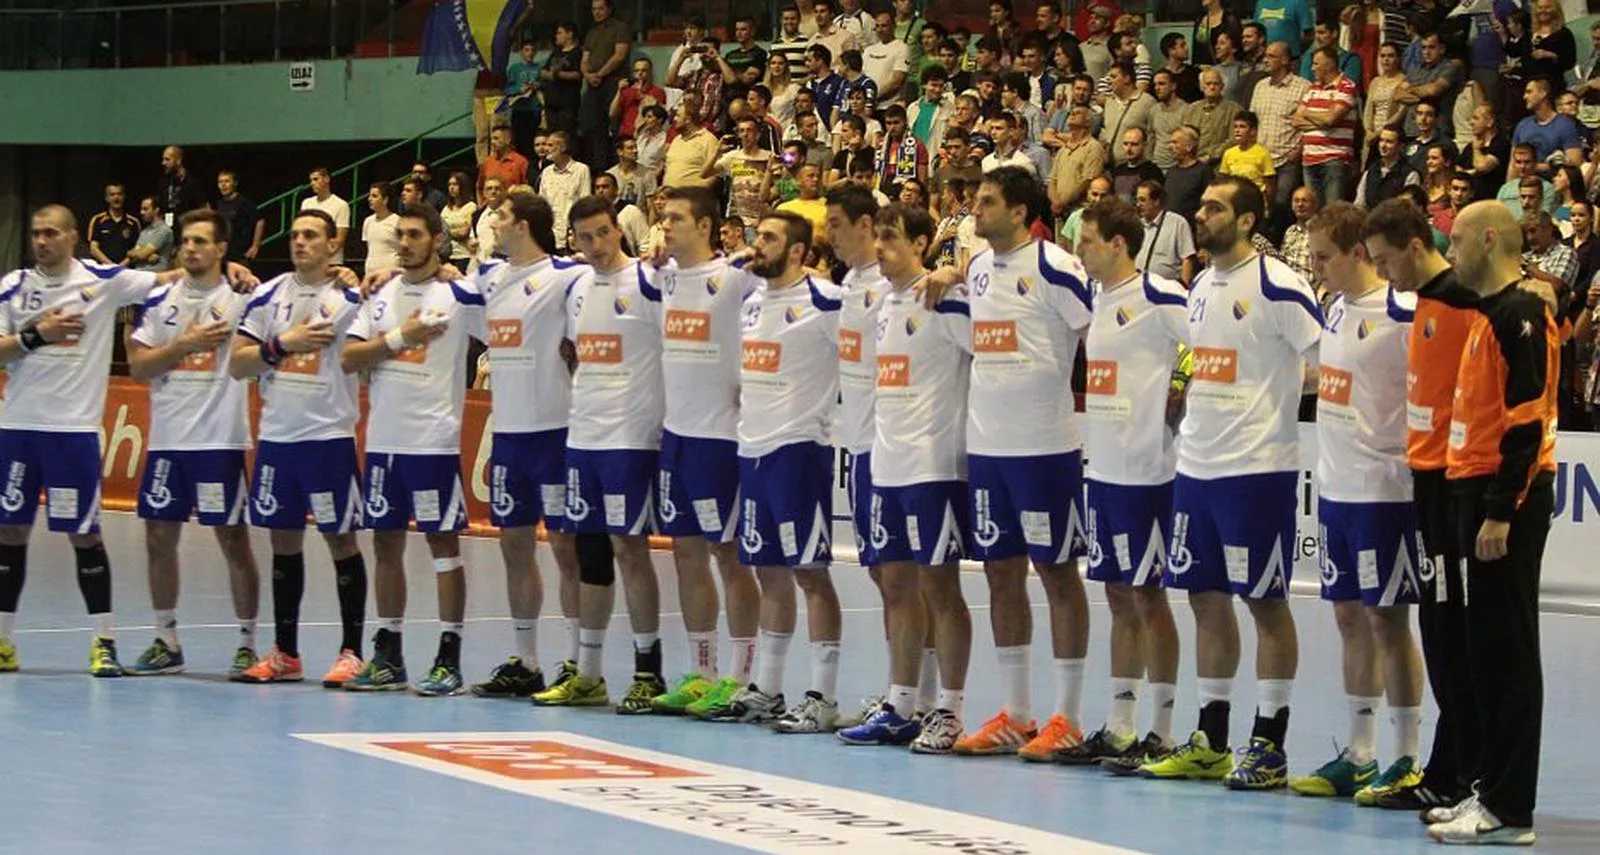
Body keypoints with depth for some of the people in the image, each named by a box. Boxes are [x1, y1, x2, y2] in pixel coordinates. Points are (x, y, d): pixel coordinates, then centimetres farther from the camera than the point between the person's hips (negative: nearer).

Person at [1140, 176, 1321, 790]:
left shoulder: (1276, 286, -12)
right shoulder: (1201, 286, 14)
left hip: (1258, 466, -8)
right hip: (1197, 462, 8)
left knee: (1265, 600, -2)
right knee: (1206, 597, 11)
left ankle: (1269, 746, 4)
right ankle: (1210, 742, 19)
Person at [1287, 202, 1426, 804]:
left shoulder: (1401, 314, -15)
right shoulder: (1337, 308, 12)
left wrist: (1414, 459, -18)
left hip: (1383, 488, -8)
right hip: (1336, 485, 8)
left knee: (1386, 618, -4)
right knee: (1350, 617, 11)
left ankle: (1407, 758, 2)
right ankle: (1359, 755, 17)